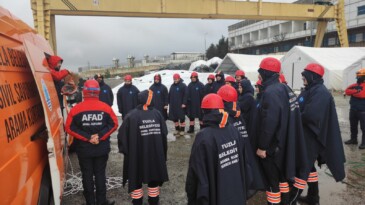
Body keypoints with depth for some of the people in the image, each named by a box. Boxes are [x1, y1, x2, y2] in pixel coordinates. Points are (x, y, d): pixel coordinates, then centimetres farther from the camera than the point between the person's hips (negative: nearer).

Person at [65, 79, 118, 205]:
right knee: (100, 174, 13)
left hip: (84, 149, -1)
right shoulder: (105, 107, -6)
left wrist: (87, 137, -11)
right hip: (102, 148, 1)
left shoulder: (76, 109, -8)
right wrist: (100, 136, -10)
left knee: (87, 176, 12)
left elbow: (70, 128, -10)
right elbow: (114, 124, -7)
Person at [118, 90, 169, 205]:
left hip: (136, 155, -2)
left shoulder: (131, 116, -14)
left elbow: (123, 136, -12)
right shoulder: (157, 114, -7)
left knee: (136, 180, 15)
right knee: (154, 179, 18)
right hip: (156, 154, 2)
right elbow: (164, 134, -3)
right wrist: (162, 152, 8)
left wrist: (126, 152, 2)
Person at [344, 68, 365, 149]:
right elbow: (347, 91, -1)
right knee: (353, 126, 17)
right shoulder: (355, 85, 11)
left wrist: (353, 92, -12)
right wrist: (356, 90, -16)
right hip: (353, 109, 7)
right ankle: (353, 139, 31)